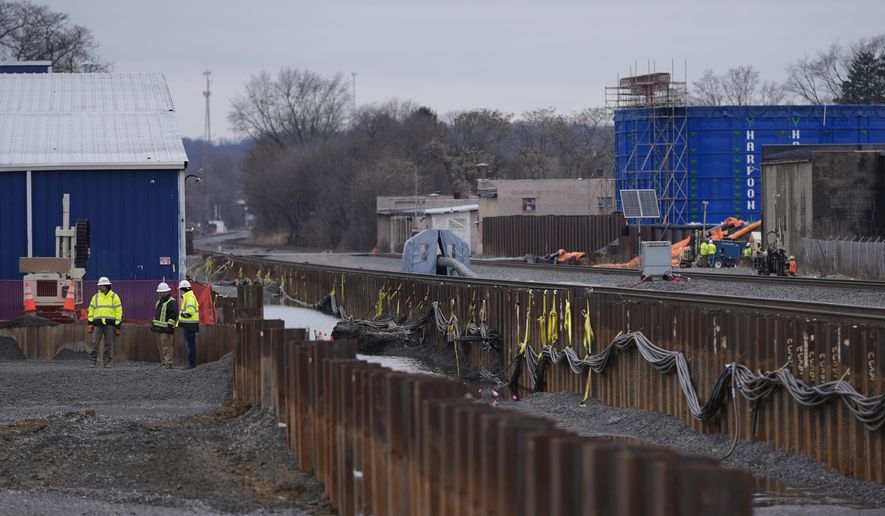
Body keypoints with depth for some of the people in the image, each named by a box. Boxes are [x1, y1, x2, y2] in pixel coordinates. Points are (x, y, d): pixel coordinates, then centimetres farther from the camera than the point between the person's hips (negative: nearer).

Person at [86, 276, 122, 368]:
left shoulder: (114, 297, 5)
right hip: (98, 323, 1)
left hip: (110, 324, -1)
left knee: (108, 343, 2)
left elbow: (119, 311, 3)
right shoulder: (96, 297, 11)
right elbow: (91, 310, 13)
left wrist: (118, 325, -2)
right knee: (94, 342, -5)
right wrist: (90, 323, 4)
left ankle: (107, 362, 9)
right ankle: (92, 361, -1)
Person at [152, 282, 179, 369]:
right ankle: (163, 361, 21)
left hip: (166, 328, -10)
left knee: (166, 345, -11)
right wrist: (153, 324, 25)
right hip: (159, 327, 10)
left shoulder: (171, 302, -11)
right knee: (160, 345, 13)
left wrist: (170, 325, -21)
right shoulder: (159, 301, 19)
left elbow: (174, 314, -18)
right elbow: (156, 313, 28)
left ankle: (168, 364, -11)